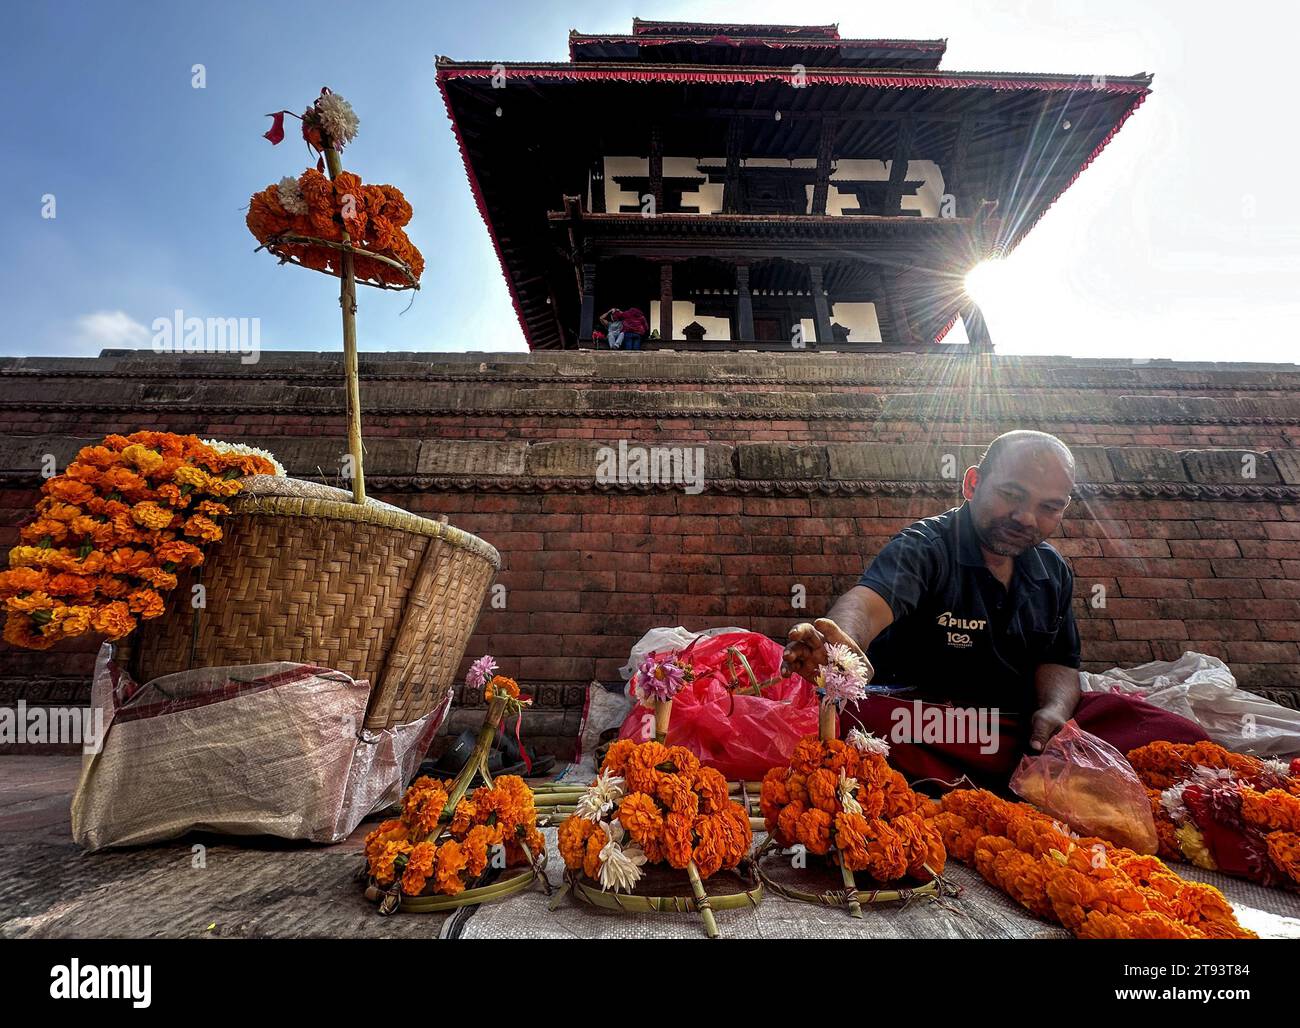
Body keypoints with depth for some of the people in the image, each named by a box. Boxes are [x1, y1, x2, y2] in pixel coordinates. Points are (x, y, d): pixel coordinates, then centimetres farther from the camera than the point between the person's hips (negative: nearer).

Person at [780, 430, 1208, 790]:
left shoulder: (1053, 570, 11)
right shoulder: (925, 547, -12)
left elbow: (1057, 661, 16)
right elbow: (869, 601, -32)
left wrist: (1055, 709, -8)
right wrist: (842, 644, -56)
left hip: (1024, 725, 6)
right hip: (926, 722, -6)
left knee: (1179, 735, -11)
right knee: (859, 720, -38)